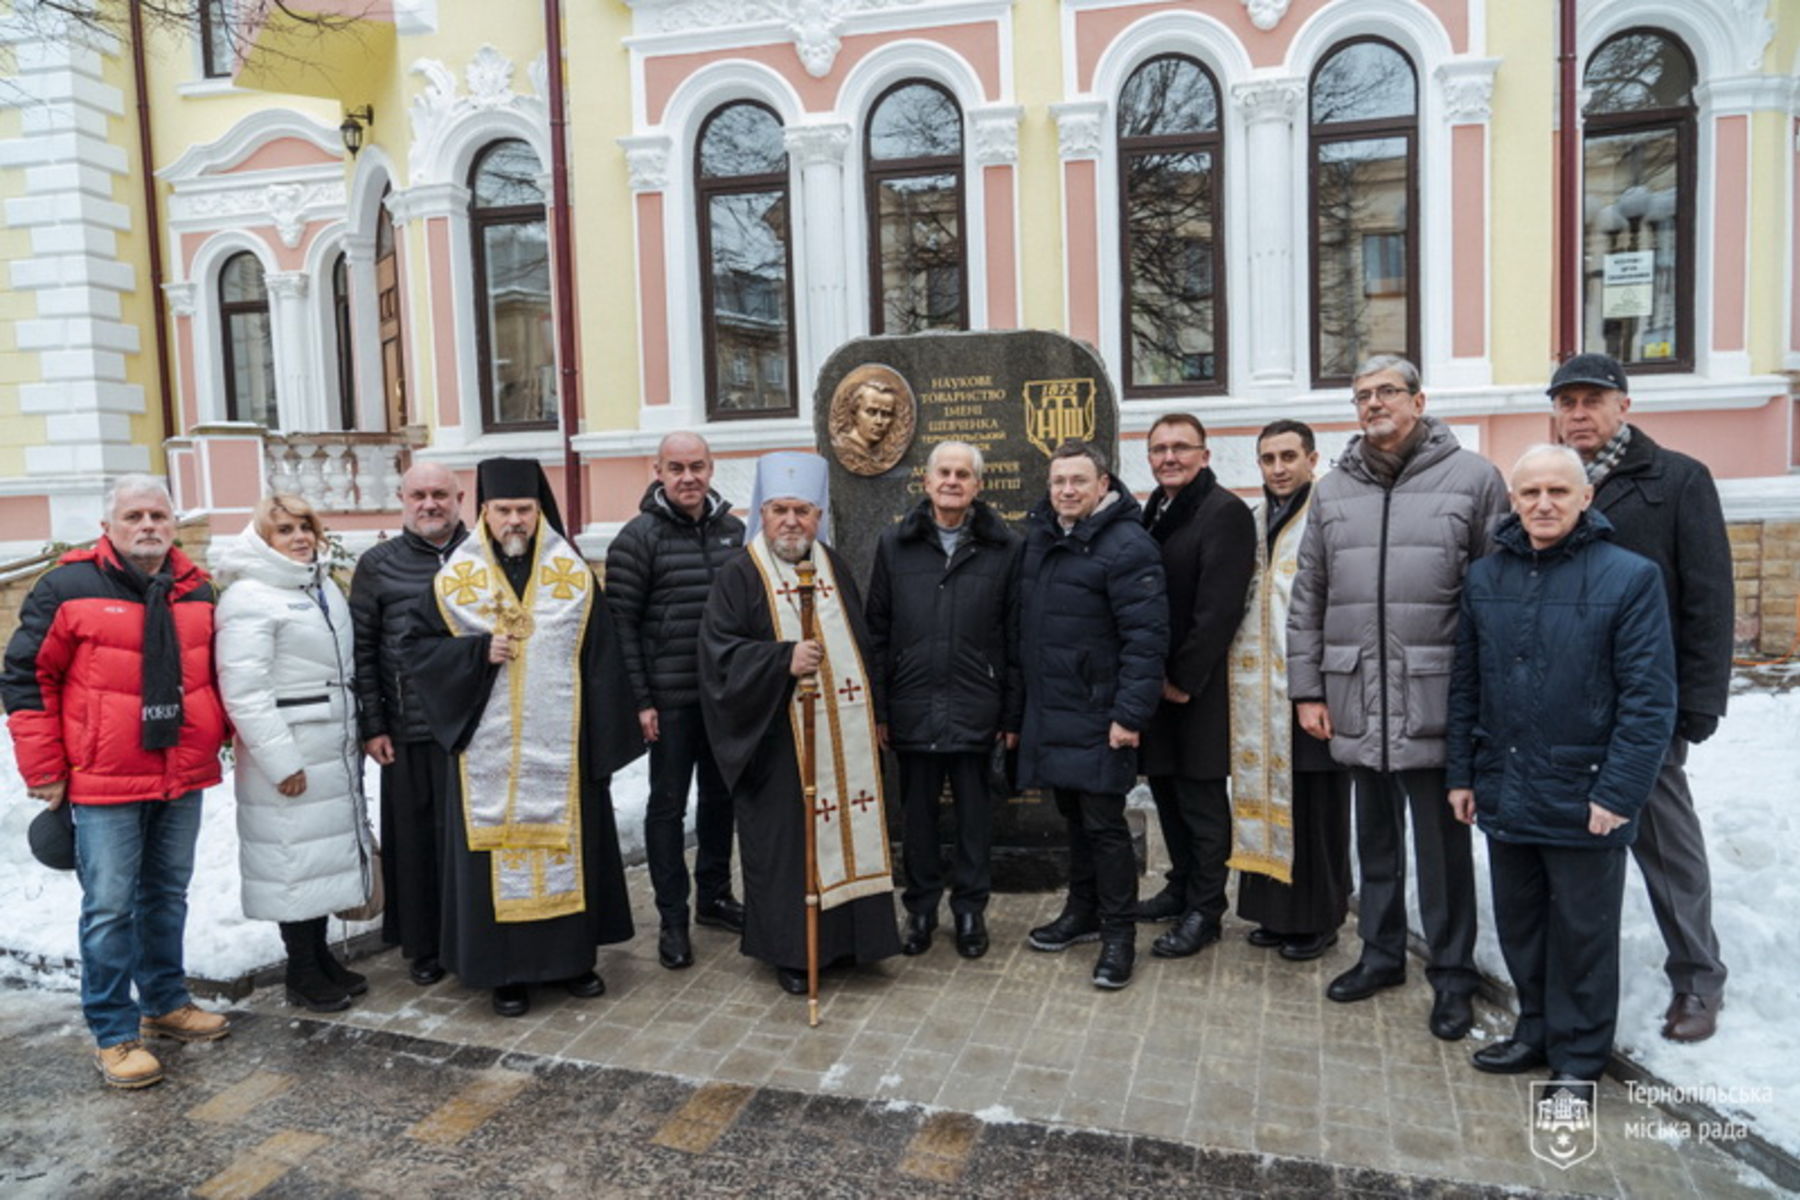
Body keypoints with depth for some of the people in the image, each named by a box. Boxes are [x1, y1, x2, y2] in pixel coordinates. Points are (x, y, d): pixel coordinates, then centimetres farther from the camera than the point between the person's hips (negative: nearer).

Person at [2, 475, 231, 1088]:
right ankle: (114, 1035, 11)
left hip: (183, 781, 5)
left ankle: (165, 1002, 32)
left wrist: (229, 732, 8)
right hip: (105, 784, -5)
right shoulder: (70, 588, -8)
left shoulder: (196, 590, 8)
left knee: (168, 895, 17)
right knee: (110, 908, -1)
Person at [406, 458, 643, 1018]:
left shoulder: (574, 574, 2)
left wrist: (605, 740, -3)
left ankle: (573, 956, 24)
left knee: (566, 844, 9)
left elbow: (602, 662, 1)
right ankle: (506, 970, 18)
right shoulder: (456, 578, 2)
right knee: (497, 849, 5)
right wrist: (479, 651, -14)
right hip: (488, 750, 0)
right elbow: (419, 646, 4)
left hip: (561, 748, 1)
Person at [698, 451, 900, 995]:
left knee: (845, 830, 9)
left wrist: (874, 717, 15)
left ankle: (846, 935, 24)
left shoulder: (834, 569, 12)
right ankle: (789, 950, 15)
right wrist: (784, 660, -23)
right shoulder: (740, 575, -4)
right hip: (779, 739, -5)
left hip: (844, 737, 5)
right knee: (786, 840, 1)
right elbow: (720, 653, -11)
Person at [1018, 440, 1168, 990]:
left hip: (1096, 716, -7)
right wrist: (1019, 705, 15)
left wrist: (1130, 714, -21)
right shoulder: (1039, 537, 10)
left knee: (1104, 824, -1)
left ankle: (1118, 935, 13)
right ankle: (1083, 912, 33)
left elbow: (1146, 637, -19)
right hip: (1048, 711, 7)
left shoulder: (1127, 546, -15)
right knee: (1073, 815, 18)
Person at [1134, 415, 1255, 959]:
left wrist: (1183, 679, -17)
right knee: (1168, 788, 17)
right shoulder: (1154, 512, 14)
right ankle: (1182, 887, 32)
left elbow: (1218, 608, -19)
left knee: (1201, 798, 1)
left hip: (1199, 687, -8)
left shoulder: (1225, 511, -12)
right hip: (1157, 683, 8)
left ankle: (1204, 911, 12)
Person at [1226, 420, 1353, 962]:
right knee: (1267, 800, 12)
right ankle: (1276, 910, 25)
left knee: (1315, 809, 4)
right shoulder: (1251, 522, 11)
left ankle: (1318, 919, 18)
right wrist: (1243, 681, 11)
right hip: (1259, 693, 6)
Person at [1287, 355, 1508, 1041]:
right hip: (1357, 702, 4)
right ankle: (1381, 953, 32)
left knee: (1442, 843, 5)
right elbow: (1307, 598, 11)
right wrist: (1307, 688, 8)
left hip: (1435, 701, -4)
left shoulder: (1473, 479, -2)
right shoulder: (1333, 491, 10)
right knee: (1375, 838, 16)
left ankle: (1452, 974, 21)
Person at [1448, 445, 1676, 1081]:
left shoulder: (1630, 577, -10)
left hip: (1584, 798, -4)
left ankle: (1579, 1058, 27)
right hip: (1504, 791, 4)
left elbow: (1649, 699, -11)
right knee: (1518, 924, 18)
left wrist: (1619, 792, -15)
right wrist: (1462, 774, 8)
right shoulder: (1484, 577, 4)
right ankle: (1536, 1030, 37)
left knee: (1582, 933, 10)